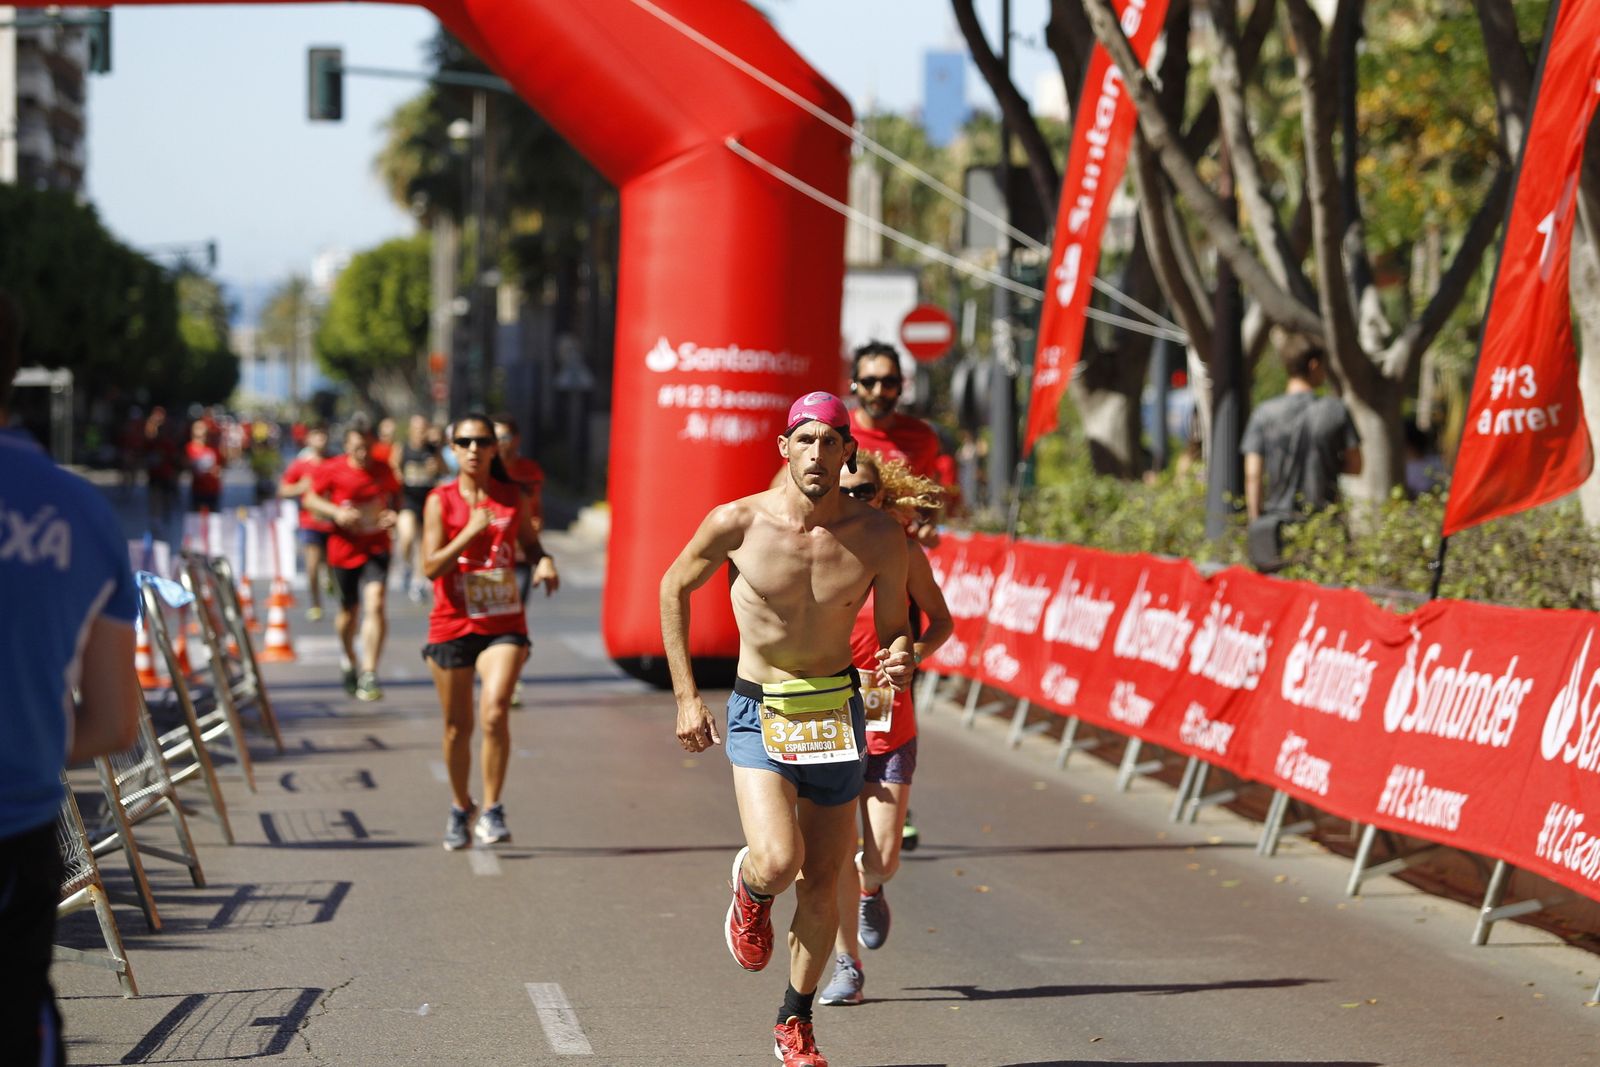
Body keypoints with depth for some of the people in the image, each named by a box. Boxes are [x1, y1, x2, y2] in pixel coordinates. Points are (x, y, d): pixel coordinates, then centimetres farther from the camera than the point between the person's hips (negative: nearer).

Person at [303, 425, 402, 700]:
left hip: (376, 547, 0)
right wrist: (336, 512, -15)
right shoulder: (331, 470, -6)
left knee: (375, 605, -16)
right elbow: (311, 499, 2)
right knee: (348, 610, 13)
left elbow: (395, 495, 19)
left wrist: (392, 513, -3)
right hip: (344, 549, 0)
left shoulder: (383, 470, 1)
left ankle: (368, 677, -15)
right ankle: (350, 662, 42)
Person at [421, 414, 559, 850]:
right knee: (458, 726, 9)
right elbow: (430, 566, -10)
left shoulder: (514, 498, 4)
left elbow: (529, 542, 20)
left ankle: (492, 811, -7)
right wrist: (470, 532, -21)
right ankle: (460, 808, 32)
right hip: (452, 625, 0)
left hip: (504, 623, 0)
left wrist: (544, 561, -2)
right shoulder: (441, 501, -3)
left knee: (495, 713, -20)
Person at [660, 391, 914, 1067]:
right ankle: (749, 890, 17)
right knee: (778, 862, -21)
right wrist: (686, 697, 1)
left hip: (836, 709, 2)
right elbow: (675, 588, 4)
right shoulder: (739, 523, -12)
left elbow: (894, 629, 3)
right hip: (758, 711, -2)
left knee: (822, 881, 8)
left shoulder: (879, 536, -9)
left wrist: (898, 662, -23)